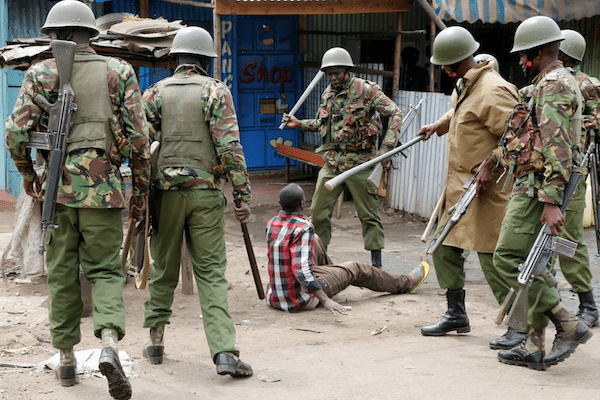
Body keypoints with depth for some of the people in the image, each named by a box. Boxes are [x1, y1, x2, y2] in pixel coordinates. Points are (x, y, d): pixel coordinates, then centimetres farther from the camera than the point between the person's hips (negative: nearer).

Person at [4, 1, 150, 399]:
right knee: (105, 270, 5)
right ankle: (110, 343, -19)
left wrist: (28, 174, 13)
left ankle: (67, 360, 19)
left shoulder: (41, 73, 3)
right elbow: (139, 136, -2)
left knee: (62, 273, 12)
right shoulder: (119, 72, 4)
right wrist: (141, 189, 6)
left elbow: (16, 132, -5)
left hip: (56, 187, 0)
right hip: (103, 188, 0)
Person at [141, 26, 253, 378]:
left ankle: (156, 342, 23)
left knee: (163, 269, 17)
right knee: (212, 273, -1)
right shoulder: (216, 92, -2)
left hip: (165, 191, 2)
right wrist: (244, 195, -7)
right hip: (205, 192, -2)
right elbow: (229, 146, -10)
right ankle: (225, 352, -11)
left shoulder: (155, 93, 6)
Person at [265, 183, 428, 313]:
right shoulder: (303, 229, -25)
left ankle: (334, 271, 53)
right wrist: (325, 300, -35)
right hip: (301, 299, -7)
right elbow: (301, 270, -34)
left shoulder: (271, 224, -2)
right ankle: (406, 283, 36)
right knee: (355, 269, 14)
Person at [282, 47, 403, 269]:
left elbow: (395, 113, -9)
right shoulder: (327, 94, 11)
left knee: (369, 214, 2)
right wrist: (300, 123, 17)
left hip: (359, 163, -5)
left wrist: (387, 146, -16)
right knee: (318, 212, 4)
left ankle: (376, 263, 11)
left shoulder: (366, 90, -8)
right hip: (332, 163, 6)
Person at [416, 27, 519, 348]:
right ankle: (456, 314, 27)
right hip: (458, 185, 10)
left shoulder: (492, 91, -20)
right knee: (444, 247, 14)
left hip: (485, 188, -10)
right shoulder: (466, 84, 11)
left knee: (492, 255, -9)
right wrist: (440, 125, 33)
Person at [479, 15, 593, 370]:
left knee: (509, 258, -11)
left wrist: (551, 201, -27)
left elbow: (557, 148, -23)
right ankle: (536, 347, 12)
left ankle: (569, 325, -10)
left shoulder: (552, 85, -13)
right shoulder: (558, 83, 21)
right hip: (535, 188, 10)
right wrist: (493, 160, 35)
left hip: (537, 187, -10)